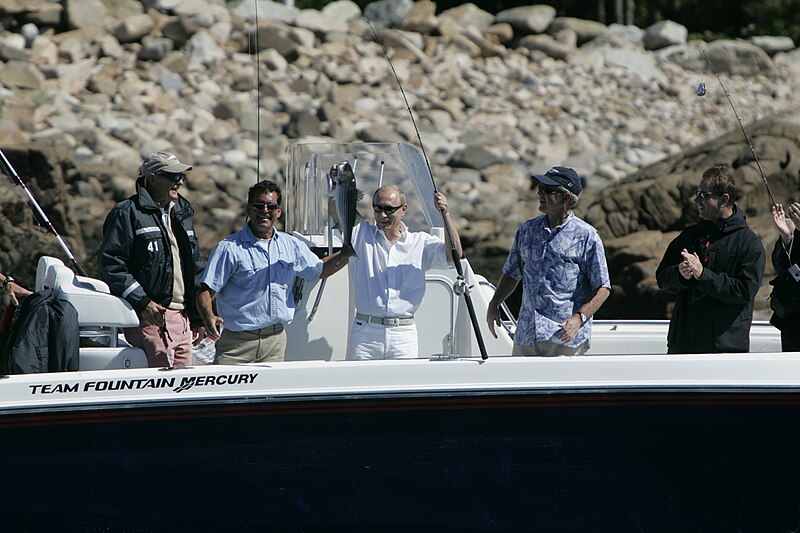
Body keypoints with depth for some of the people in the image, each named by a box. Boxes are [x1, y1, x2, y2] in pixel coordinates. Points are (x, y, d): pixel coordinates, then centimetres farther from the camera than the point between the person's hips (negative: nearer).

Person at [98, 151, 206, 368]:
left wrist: (198, 317, 20)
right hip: (150, 317, -8)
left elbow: (196, 268, 26)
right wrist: (142, 302, -16)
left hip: (183, 317, 8)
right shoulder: (127, 213, -4)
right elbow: (110, 265, -11)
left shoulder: (183, 215, 20)